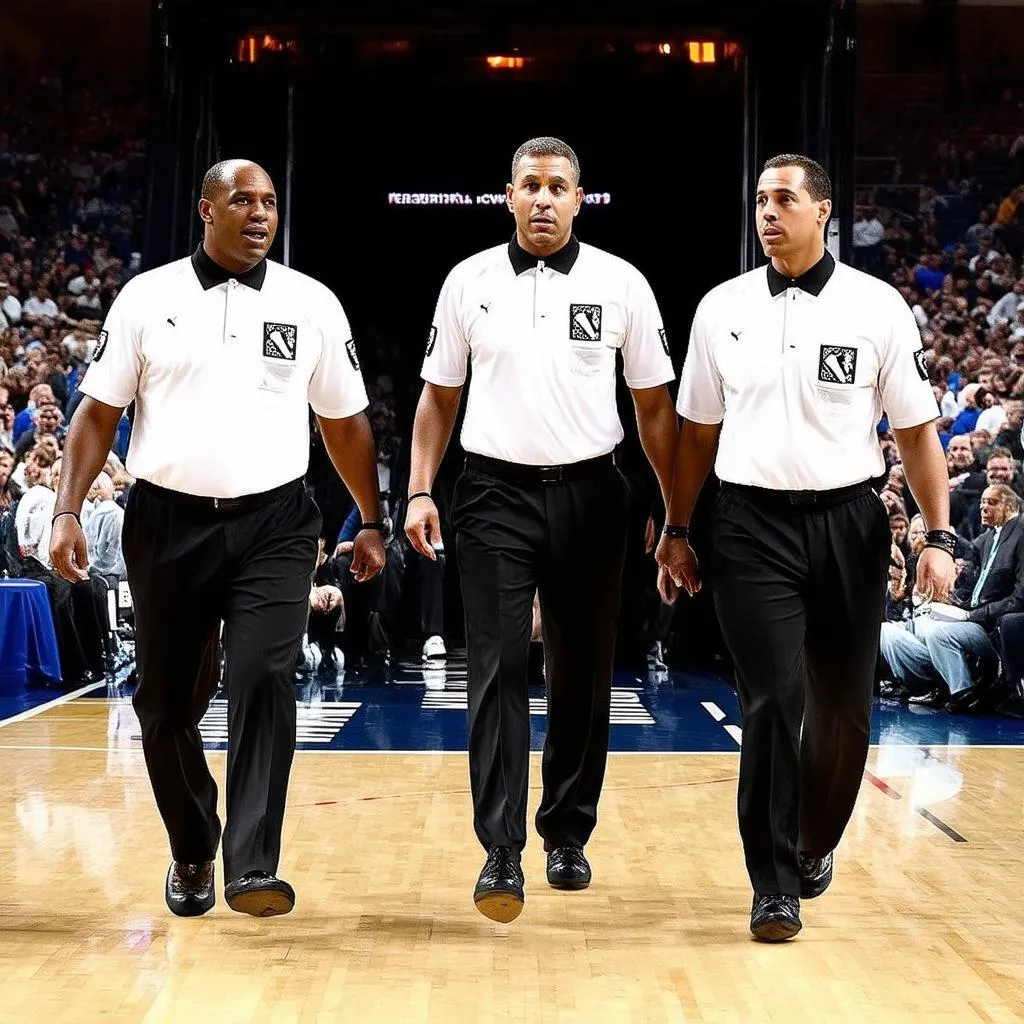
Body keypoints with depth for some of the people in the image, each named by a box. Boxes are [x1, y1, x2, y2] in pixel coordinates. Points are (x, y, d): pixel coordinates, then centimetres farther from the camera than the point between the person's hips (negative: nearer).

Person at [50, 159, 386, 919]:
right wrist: (67, 512, -5)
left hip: (275, 524, 0)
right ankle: (192, 856, 29)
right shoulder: (147, 298, 2)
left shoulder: (313, 304, 5)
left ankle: (253, 867, -14)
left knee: (264, 679, -18)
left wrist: (371, 522, 12)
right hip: (168, 522, 1)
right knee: (166, 700, 8)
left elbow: (345, 423, 12)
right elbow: (99, 412, 4)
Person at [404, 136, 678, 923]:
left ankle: (569, 836, 24)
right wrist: (420, 492, 0)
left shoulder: (621, 284, 2)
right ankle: (502, 853, -7)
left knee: (583, 674, 8)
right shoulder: (469, 282, 4)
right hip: (495, 493, 0)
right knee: (498, 670, -9)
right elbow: (440, 395, 10)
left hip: (589, 494, 1)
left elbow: (654, 404, 5)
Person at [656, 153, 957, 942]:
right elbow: (699, 432, 12)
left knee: (843, 705, 9)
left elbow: (916, 430, 2)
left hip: (848, 523, 0)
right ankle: (775, 884, 2)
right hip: (752, 527, 0)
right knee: (773, 701, -7)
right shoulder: (722, 309, 6)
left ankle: (814, 845, 34)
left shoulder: (877, 307, 1)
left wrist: (940, 534, -6)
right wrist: (676, 532, 11)